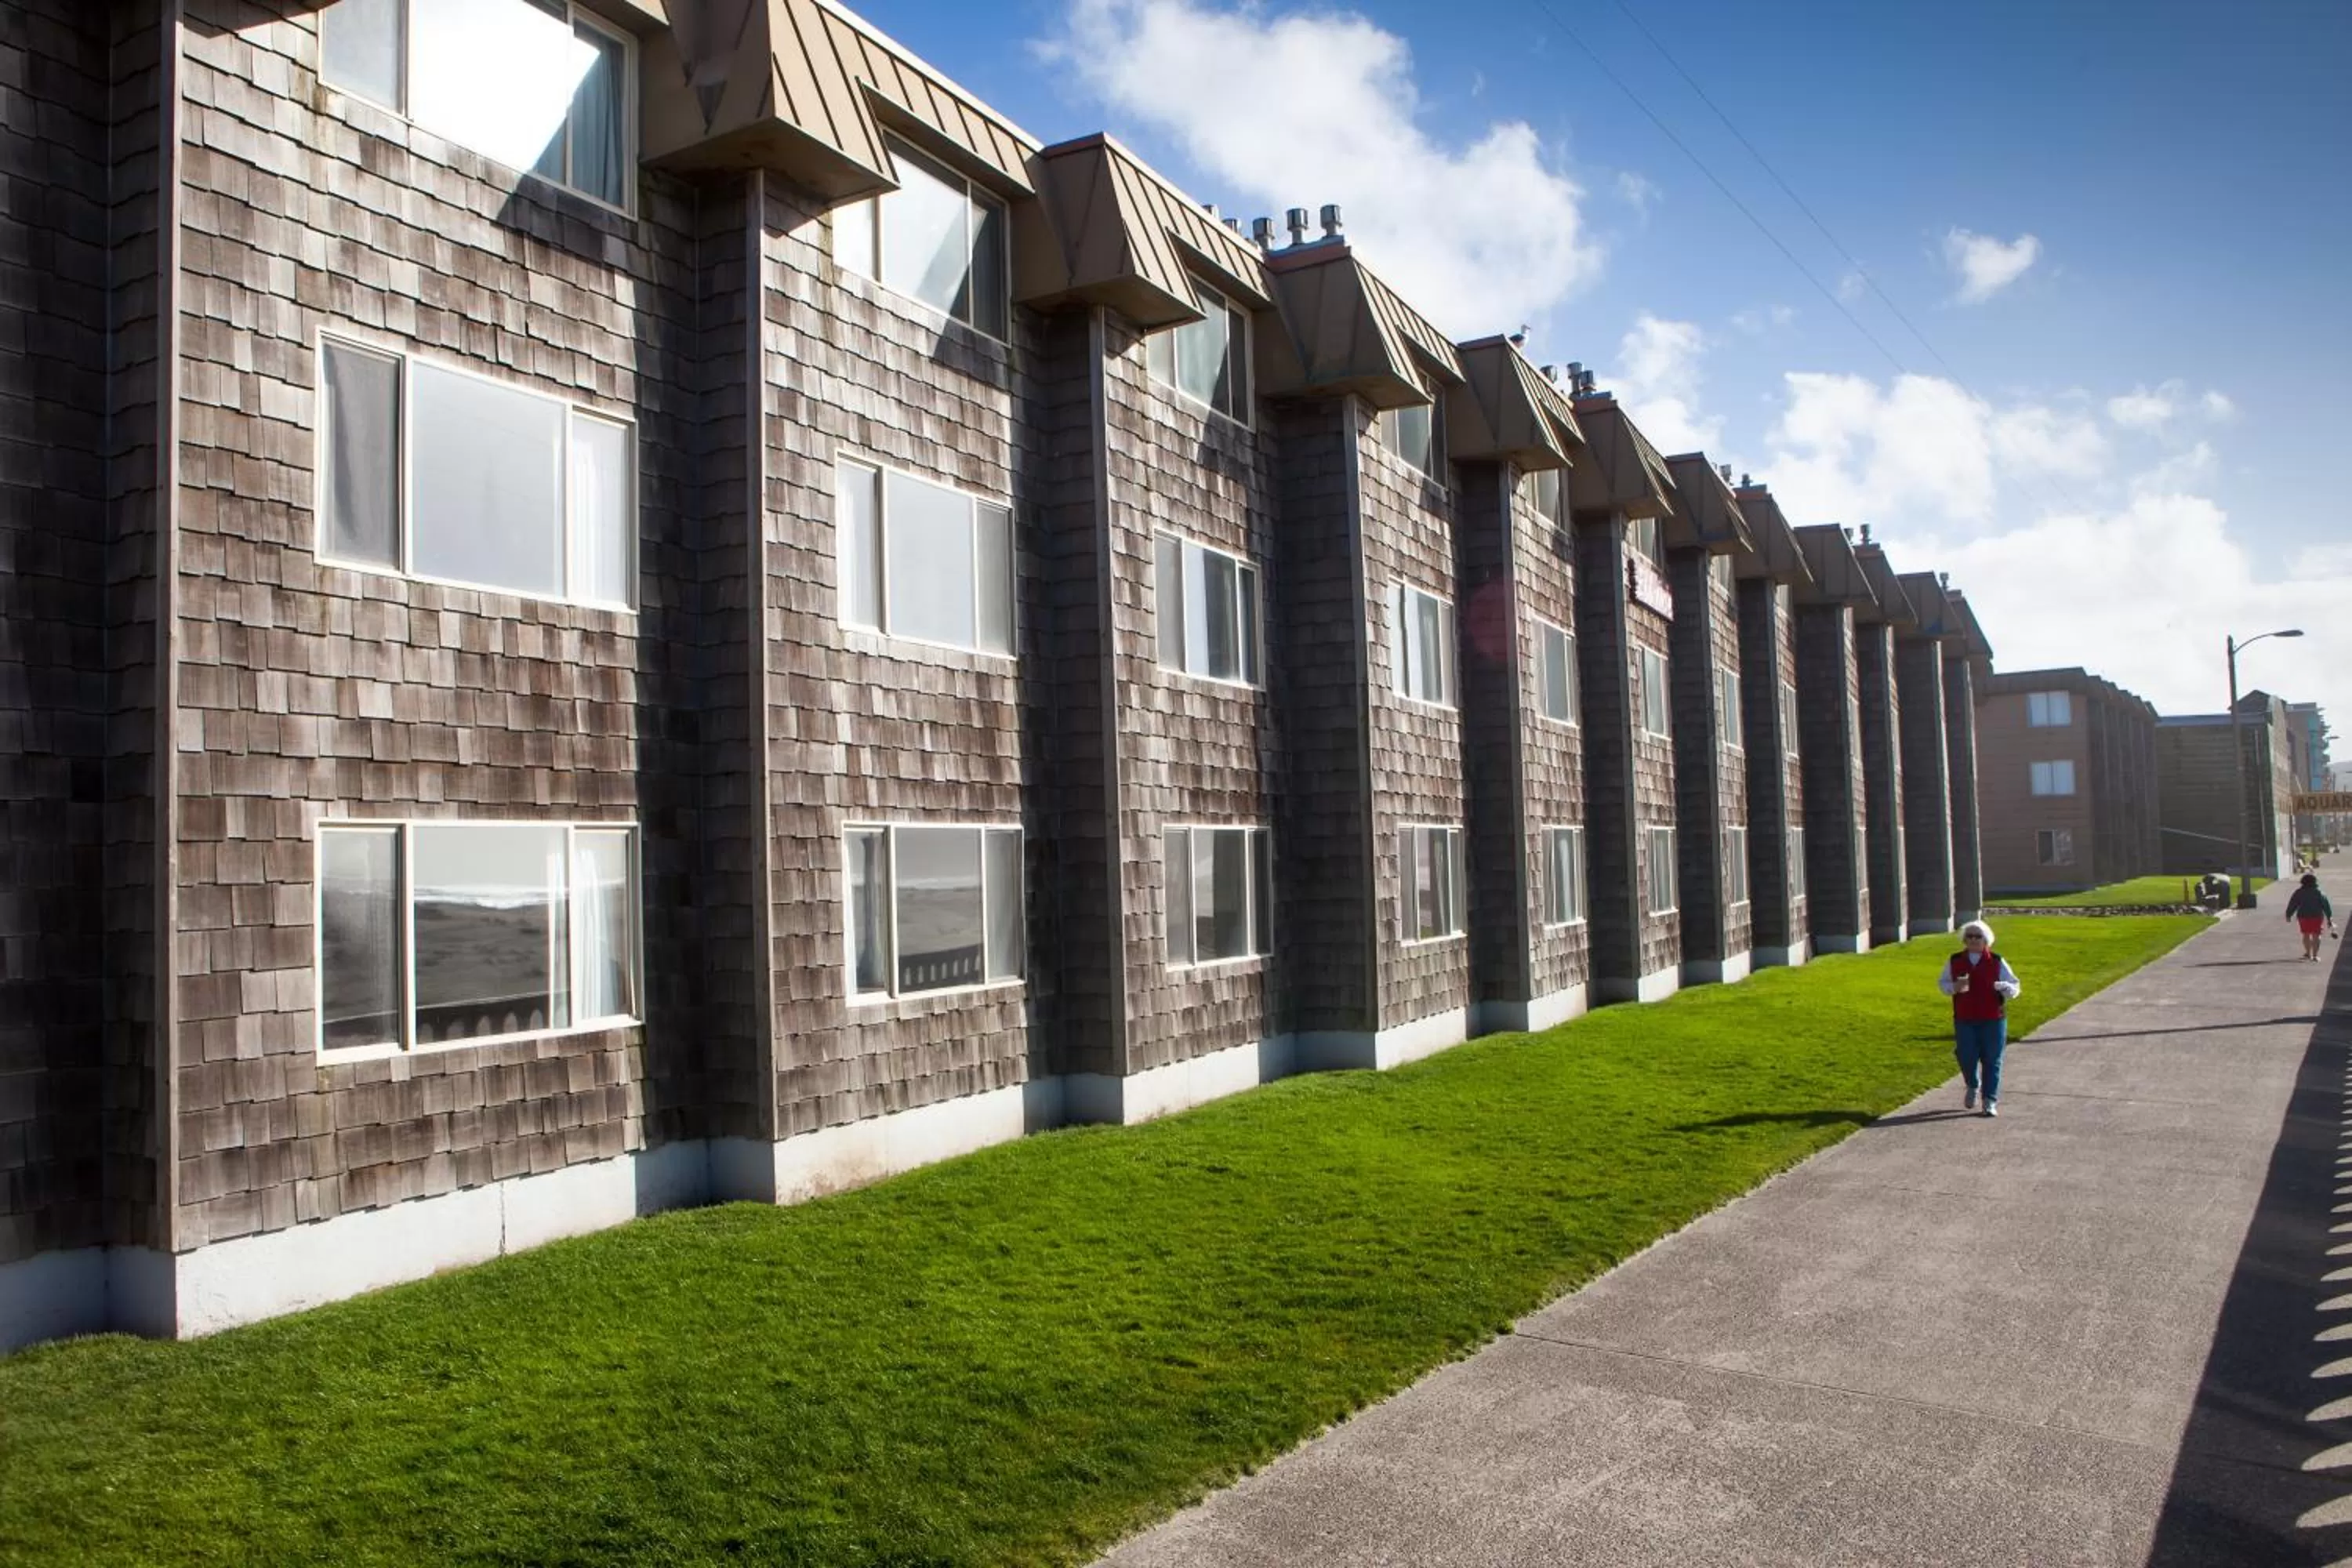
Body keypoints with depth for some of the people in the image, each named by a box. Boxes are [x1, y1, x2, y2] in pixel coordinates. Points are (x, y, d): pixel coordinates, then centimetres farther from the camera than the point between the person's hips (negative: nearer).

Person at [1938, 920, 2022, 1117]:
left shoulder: (1997, 962, 1)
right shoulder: (1955, 961, 5)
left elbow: (2015, 987, 2)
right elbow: (1941, 983, 11)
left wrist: (2003, 987, -22)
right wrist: (1955, 987, -11)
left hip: (1993, 1020, -1)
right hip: (1964, 1020, 1)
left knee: (1991, 1061, 0)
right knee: (1967, 1058, 1)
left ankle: (1990, 1102, 8)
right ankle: (1972, 1086, 33)